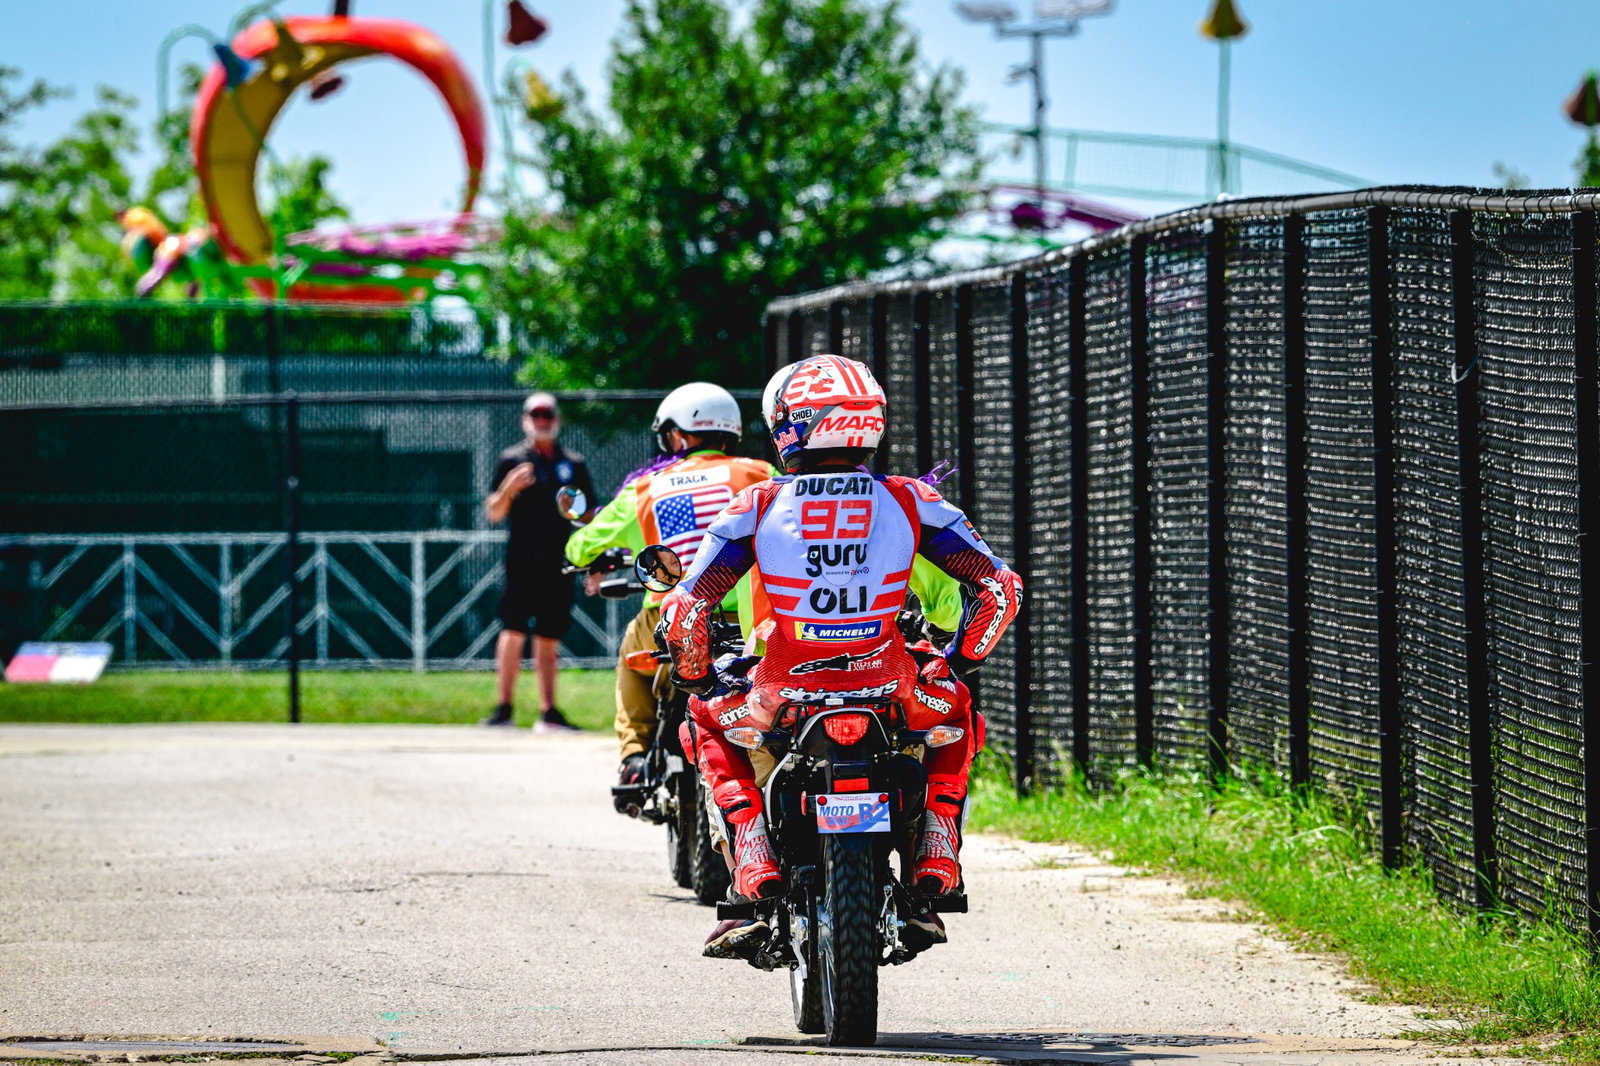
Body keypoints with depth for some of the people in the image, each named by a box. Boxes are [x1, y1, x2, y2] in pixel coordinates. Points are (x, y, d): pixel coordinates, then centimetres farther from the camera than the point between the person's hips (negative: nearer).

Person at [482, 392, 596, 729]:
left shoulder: (574, 465, 14)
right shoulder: (512, 460, 5)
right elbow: (494, 513, 1)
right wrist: (509, 488, -18)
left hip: (559, 563, 3)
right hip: (522, 560, -3)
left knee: (549, 638, 6)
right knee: (513, 631, -11)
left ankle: (548, 710, 10)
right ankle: (504, 707, -9)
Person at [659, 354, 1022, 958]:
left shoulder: (757, 506, 0)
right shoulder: (911, 501, 3)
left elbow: (684, 612, -5)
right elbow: (999, 589, 2)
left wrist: (695, 677, 15)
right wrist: (957, 661, 18)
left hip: (784, 698, -1)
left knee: (708, 722, 32)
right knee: (956, 711, 35)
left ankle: (752, 860, 8)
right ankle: (937, 853, 15)